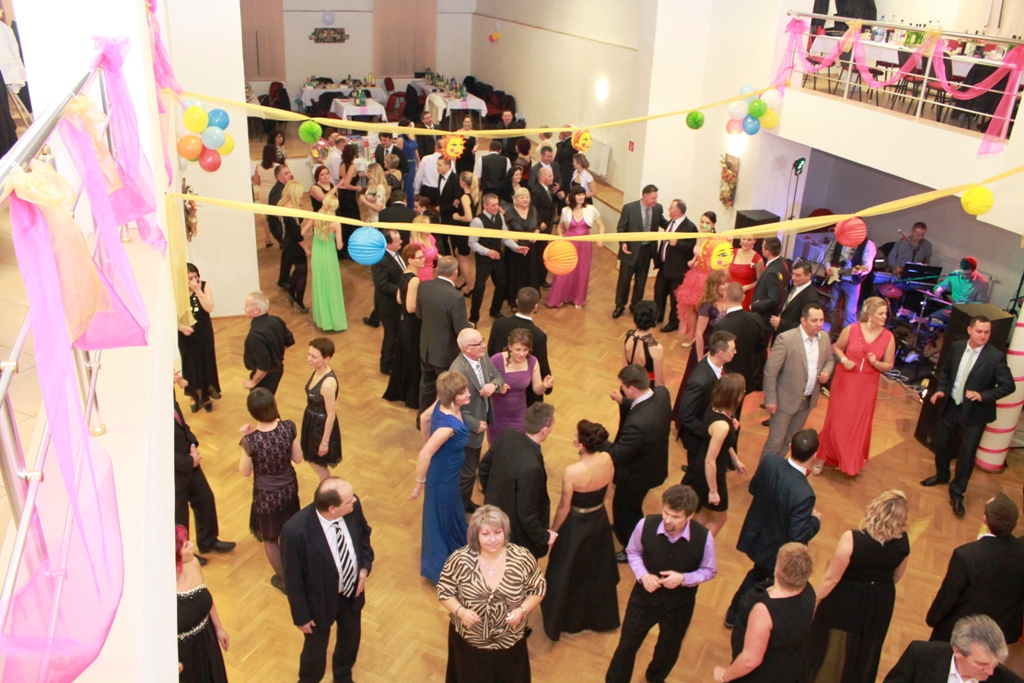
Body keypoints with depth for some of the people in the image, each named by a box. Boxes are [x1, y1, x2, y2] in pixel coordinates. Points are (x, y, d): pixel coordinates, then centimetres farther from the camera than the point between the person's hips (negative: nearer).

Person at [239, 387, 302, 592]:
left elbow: (245, 472, -12)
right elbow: (298, 458, -6)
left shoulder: (250, 440, -29)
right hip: (289, 489, 3)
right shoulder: (288, 427, -21)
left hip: (266, 495, -3)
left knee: (269, 538, 23)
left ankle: (284, 580, 39)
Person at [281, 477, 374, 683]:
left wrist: (365, 566, -10)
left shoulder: (353, 506, -24)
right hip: (320, 601, -4)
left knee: (351, 638, 28)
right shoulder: (296, 530, -37)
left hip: (353, 591, 5)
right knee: (315, 651, 21)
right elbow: (293, 579, -21)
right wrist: (301, 616, -10)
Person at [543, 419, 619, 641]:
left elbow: (564, 508, -19)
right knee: (596, 569, 28)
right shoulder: (607, 460, -17)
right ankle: (598, 616, 50)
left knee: (568, 573, 20)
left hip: (576, 526, -5)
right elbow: (606, 493, 0)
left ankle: (565, 621, 41)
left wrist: (553, 531, -2)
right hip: (600, 520, 5)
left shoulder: (572, 472, -33)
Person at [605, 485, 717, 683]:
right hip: (645, 597, -1)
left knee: (668, 650, 27)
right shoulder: (646, 525, -26)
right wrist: (643, 575, -22)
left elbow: (710, 571, -10)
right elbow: (633, 551, -5)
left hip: (679, 604, 1)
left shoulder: (704, 538, -28)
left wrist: (683, 578, -27)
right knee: (627, 644, 16)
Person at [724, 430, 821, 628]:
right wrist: (815, 520, -11)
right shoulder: (804, 494, -38)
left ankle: (733, 615, 50)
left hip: (757, 535, 6)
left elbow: (753, 488, -2)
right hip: (780, 550, -6)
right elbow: (798, 537, -27)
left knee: (758, 573, 33)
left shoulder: (769, 461, -21)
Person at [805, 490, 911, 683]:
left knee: (828, 643, 21)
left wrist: (815, 600, -6)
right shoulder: (903, 542, -20)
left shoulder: (852, 539, -33)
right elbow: (896, 576, 0)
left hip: (846, 600, -3)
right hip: (880, 603, 4)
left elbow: (831, 578, -23)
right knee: (866, 648, 28)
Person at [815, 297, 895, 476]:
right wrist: (844, 360, -13)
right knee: (836, 422, 6)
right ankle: (823, 457, 24)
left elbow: (889, 366, 1)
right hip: (844, 381, -1)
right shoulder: (851, 330, -11)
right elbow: (836, 347, 6)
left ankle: (850, 462, 32)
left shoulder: (888, 337, -7)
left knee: (859, 425, 11)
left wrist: (875, 363, -19)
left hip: (866, 386, 1)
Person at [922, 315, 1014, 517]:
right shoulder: (956, 347, -4)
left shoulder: (995, 357, -17)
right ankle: (942, 475, 47)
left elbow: (1009, 385, -16)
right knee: (942, 442, 20)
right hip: (952, 406, 5)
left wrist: (983, 396, -27)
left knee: (967, 453, 3)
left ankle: (957, 494, 20)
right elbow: (945, 370, 11)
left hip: (974, 413, -4)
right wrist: (941, 388, -5)